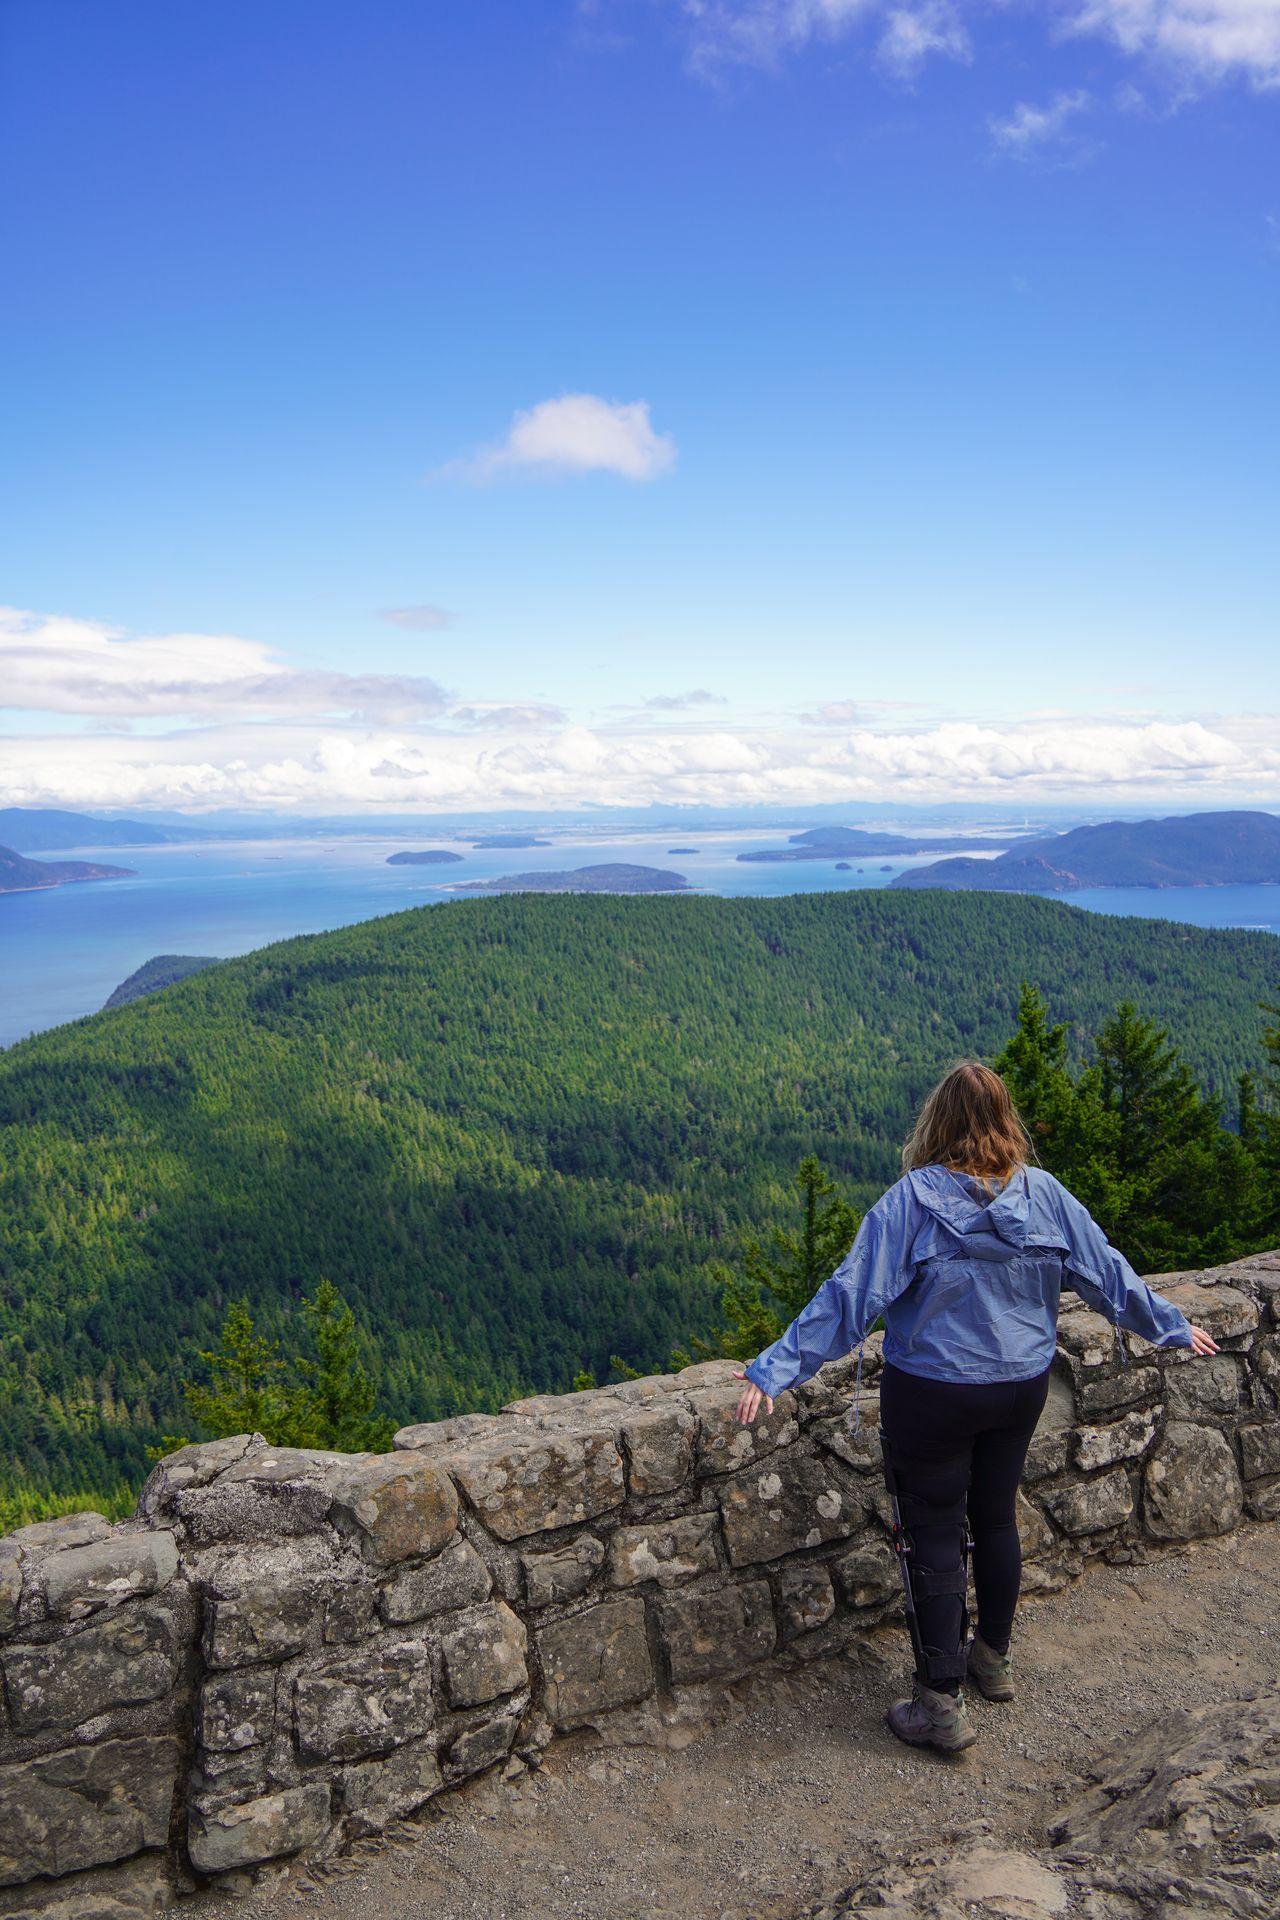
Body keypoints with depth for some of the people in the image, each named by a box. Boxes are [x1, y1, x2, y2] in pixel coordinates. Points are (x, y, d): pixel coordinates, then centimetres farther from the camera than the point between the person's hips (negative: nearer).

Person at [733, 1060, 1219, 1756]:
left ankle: (941, 1705, 15)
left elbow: (850, 1296, -22)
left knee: (933, 1538, 7)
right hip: (1021, 1388, 5)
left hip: (932, 1398, -4)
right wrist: (1171, 1326, 20)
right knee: (996, 1518, 22)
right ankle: (994, 1658, 41)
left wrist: (775, 1369, -19)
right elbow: (1108, 1273, 3)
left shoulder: (912, 1201, -19)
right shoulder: (1045, 1194, -8)